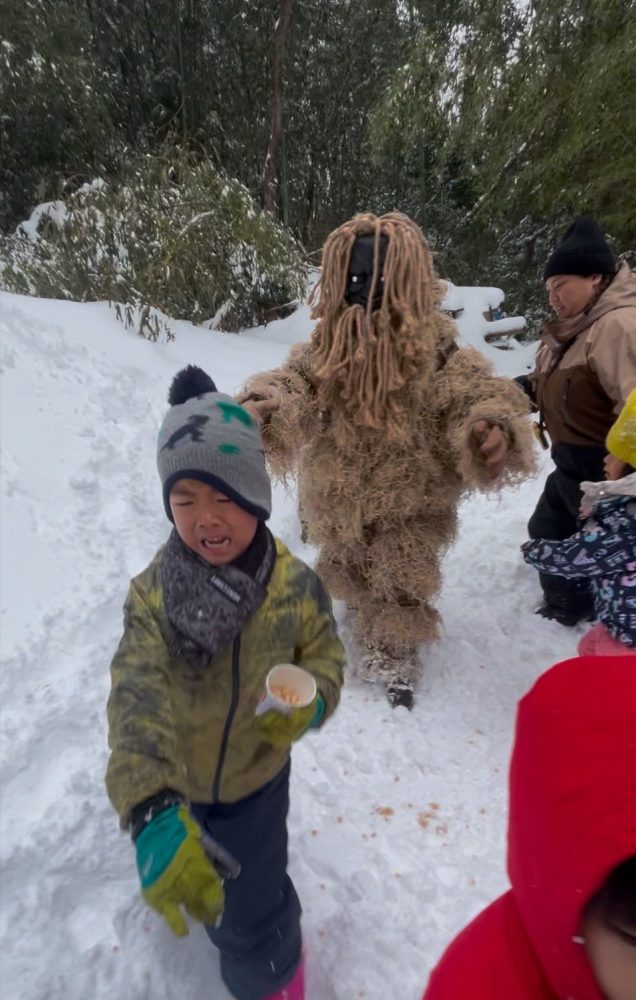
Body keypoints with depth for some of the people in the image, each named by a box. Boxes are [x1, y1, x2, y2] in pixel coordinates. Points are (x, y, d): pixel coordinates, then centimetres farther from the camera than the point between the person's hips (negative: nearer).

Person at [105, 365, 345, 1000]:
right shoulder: (153, 593, -27)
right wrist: (152, 812, -52)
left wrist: (310, 705, -28)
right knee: (180, 868, 30)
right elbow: (137, 702, -38)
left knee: (249, 913, 16)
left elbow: (325, 657, -7)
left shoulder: (295, 586, -24)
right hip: (174, 782, 2)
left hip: (254, 775, -1)